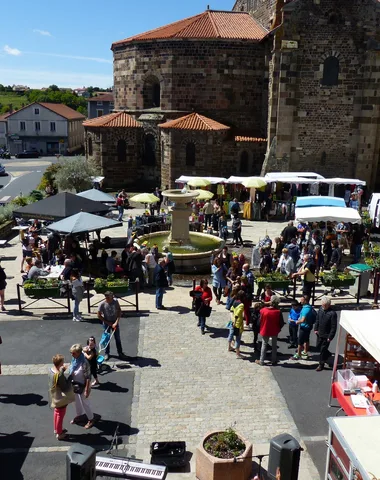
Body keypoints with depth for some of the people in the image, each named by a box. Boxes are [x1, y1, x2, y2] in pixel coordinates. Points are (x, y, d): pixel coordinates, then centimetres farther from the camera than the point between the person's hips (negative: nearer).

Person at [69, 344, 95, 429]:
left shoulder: (84, 363, -31)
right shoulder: (74, 360, -8)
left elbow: (88, 377, -25)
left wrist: (87, 390, -22)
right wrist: (71, 383, 13)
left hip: (82, 386, -7)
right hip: (75, 385, 7)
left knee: (85, 403, 10)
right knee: (77, 401, 26)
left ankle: (91, 419, 31)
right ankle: (79, 415, 50)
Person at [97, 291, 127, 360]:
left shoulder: (115, 302, -15)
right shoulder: (102, 304, -18)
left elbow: (119, 311, -10)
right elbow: (99, 315, -11)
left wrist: (117, 322, -19)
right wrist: (108, 323, -11)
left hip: (115, 322, 1)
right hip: (106, 322, -1)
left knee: (117, 338, 8)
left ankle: (120, 352, 22)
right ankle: (106, 353, 24)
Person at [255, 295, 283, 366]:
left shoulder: (263, 310, -16)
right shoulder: (278, 312, -18)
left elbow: (260, 321, -8)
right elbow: (281, 323, -11)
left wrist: (261, 329, 9)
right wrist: (278, 329, 9)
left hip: (265, 331, 0)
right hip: (275, 331, 0)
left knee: (264, 345, 15)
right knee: (274, 345, 18)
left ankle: (261, 361, 20)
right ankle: (274, 361, 26)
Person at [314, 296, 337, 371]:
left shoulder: (332, 313, -23)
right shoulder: (321, 309, -3)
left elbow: (334, 326, -18)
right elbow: (317, 319, 11)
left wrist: (330, 337, -17)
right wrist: (316, 329, 5)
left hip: (326, 335, -7)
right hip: (320, 333, 7)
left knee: (323, 349, 3)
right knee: (318, 346, 20)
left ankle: (321, 364, 19)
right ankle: (327, 354, 47)